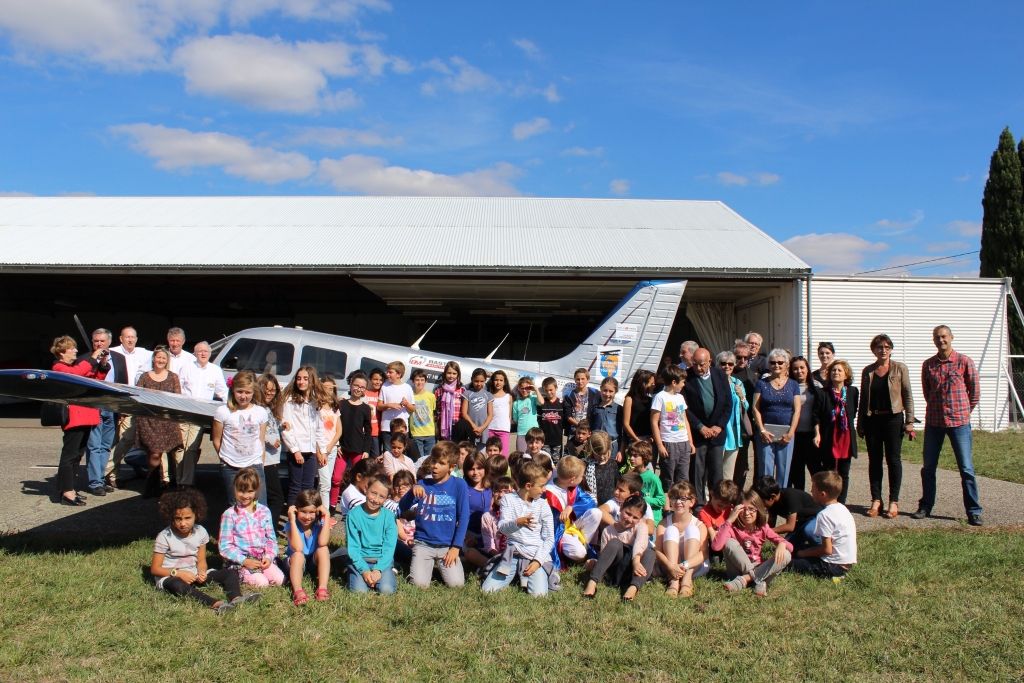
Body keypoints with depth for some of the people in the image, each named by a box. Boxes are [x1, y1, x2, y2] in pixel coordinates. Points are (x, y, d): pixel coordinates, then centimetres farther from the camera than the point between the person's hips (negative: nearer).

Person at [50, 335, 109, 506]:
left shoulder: (75, 366, 22)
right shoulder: (59, 367, -4)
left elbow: (96, 378, 21)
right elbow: (77, 372, -25)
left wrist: (102, 364, 7)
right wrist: (93, 358, -20)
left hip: (85, 416, 9)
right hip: (74, 416, -9)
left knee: (77, 454, 12)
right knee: (70, 454, -9)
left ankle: (69, 489, 18)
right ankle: (66, 493, -8)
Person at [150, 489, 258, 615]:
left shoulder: (200, 532, -1)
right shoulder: (164, 537, -11)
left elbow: (201, 561, 4)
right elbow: (154, 569, -9)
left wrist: (201, 572, -19)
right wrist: (179, 573, -23)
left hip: (193, 574, 5)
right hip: (170, 577, -5)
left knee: (231, 573, -11)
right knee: (178, 586, -42)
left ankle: (235, 598, -42)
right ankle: (215, 604, -59)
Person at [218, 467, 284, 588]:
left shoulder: (264, 511, 9)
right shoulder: (230, 514, -2)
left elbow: (271, 539, 13)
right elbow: (225, 546, -5)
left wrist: (269, 557, -6)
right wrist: (244, 561, -15)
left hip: (262, 558, 4)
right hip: (239, 561, -4)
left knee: (279, 579, -20)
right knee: (262, 583, -26)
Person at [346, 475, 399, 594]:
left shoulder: (389, 516, -2)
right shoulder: (354, 514, -5)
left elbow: (389, 547, -4)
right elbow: (352, 547, -6)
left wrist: (378, 569, -17)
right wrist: (364, 570, -18)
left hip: (382, 560, 1)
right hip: (360, 559, -1)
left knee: (386, 590, -22)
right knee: (359, 590, -23)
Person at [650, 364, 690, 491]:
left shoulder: (680, 397, 14)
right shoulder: (660, 397, -7)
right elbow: (654, 422, -9)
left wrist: (690, 441, 12)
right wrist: (659, 445, -12)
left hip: (684, 443, 6)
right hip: (669, 443, -6)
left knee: (683, 479, 7)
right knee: (668, 480, 1)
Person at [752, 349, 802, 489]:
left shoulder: (793, 385, 9)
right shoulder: (762, 384, 7)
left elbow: (797, 410, 3)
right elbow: (755, 408, 0)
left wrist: (790, 433, -7)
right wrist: (762, 431, -9)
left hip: (786, 433, 1)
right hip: (765, 432, -1)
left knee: (783, 469, 3)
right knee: (766, 468, -2)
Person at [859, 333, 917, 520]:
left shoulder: (900, 368, 0)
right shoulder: (867, 371, 7)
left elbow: (908, 395, 0)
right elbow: (863, 399, 9)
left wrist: (909, 420, -7)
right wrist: (860, 424, 7)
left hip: (893, 419, -2)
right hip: (872, 419, 2)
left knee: (894, 459, 2)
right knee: (874, 460, 5)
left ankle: (894, 501, 8)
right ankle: (876, 500, 12)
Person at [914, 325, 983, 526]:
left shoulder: (964, 362, -4)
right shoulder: (928, 365, 5)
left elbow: (974, 391, 4)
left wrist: (964, 412, 7)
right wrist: (937, 408, 13)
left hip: (959, 421, -3)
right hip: (933, 421, 3)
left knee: (966, 468, -1)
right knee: (928, 467, 9)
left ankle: (974, 511, 7)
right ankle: (925, 506, 20)